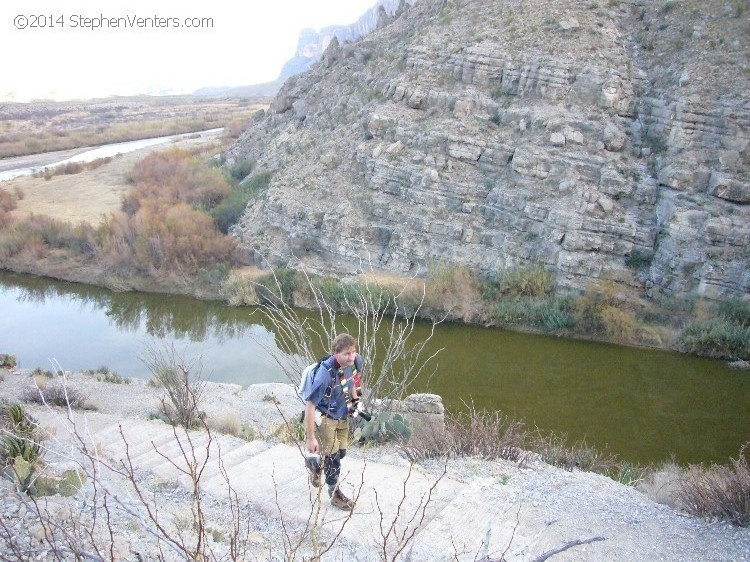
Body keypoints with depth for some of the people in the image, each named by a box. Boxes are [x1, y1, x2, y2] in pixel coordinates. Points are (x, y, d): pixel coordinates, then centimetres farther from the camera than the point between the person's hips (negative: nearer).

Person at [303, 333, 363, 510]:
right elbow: (309, 406, -30)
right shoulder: (325, 374, -36)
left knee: (341, 452, 19)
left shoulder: (356, 361, -17)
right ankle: (335, 494, 28)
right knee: (333, 458, 4)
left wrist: (355, 399, 17)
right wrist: (310, 438, -25)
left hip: (343, 416, 7)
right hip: (325, 418, -7)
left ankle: (315, 465, 49)